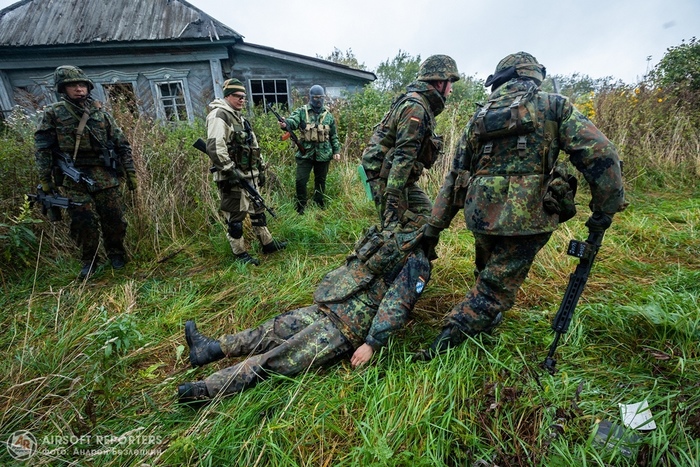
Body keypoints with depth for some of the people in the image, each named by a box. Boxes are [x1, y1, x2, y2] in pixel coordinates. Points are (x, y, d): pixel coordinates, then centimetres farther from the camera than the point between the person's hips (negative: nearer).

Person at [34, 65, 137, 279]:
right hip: (74, 179, -1)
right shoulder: (53, 114, 4)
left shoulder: (101, 113, 8)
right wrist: (45, 179, -2)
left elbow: (122, 145, 9)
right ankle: (89, 261, 15)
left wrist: (130, 173, 5)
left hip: (105, 175, 1)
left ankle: (117, 254, 21)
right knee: (83, 221, -2)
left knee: (114, 219, 1)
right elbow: (42, 148, 4)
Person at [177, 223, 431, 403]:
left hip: (344, 330, -8)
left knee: (276, 360, -5)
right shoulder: (395, 237, 13)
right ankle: (213, 348, 28)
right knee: (275, 328, 13)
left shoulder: (416, 262, -11)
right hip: (324, 310, 8)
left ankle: (206, 390, 5)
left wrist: (372, 344, -20)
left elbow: (397, 306, -18)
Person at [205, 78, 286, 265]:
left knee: (257, 210, 16)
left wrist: (261, 169, 19)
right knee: (235, 217, 0)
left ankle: (267, 243, 28)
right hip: (233, 177, -10)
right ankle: (240, 253, 13)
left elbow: (253, 146, 23)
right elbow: (215, 147, -24)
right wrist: (230, 170, -25)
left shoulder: (240, 118, 18)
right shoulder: (219, 115, -11)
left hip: (250, 175, 10)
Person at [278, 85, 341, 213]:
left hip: (323, 154, 2)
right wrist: (285, 124, -43)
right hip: (305, 153, -2)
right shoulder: (301, 111, -1)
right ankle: (300, 208, 13)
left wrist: (336, 151, 6)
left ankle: (320, 206, 28)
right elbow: (292, 121, -20)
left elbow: (334, 135, 13)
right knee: (301, 180, -4)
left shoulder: (328, 115, 8)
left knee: (320, 181, 12)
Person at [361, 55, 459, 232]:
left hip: (400, 178, 10)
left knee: (425, 213, 9)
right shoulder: (416, 107, -17)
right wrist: (392, 198, -29)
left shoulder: (422, 105, 15)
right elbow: (403, 155, -26)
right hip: (385, 176, -10)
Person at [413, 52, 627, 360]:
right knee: (494, 289, 6)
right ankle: (441, 348, 4)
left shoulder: (480, 116, 14)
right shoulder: (555, 106, 5)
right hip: (526, 217, -4)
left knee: (488, 273, 30)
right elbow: (599, 154, -8)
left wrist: (434, 227, 16)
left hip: (480, 215, 4)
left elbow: (455, 176, 13)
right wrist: (606, 208, 4)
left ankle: (487, 322, 45)